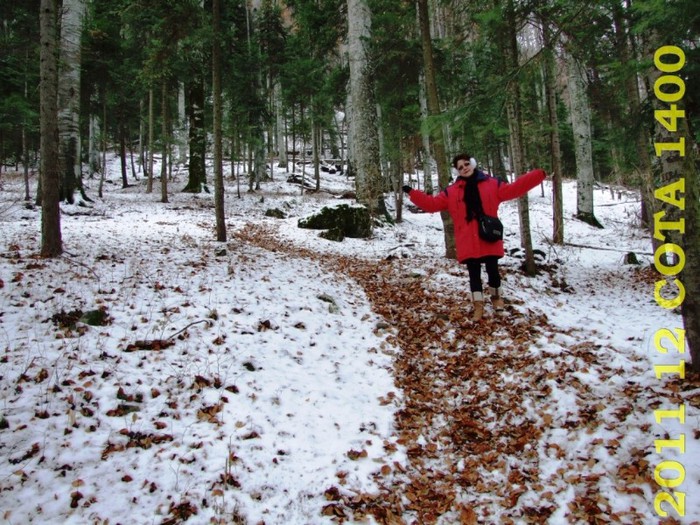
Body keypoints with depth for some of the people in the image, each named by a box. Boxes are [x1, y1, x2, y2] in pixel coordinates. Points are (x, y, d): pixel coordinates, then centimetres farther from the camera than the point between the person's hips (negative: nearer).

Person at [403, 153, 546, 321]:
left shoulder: (492, 184, 5)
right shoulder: (451, 191, 7)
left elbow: (513, 189, 4)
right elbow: (432, 204, 6)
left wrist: (538, 175, -2)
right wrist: (412, 193, -1)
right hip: (468, 242, 0)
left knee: (492, 269, 11)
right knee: (474, 273, 5)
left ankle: (496, 297, 35)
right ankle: (478, 305, 14)